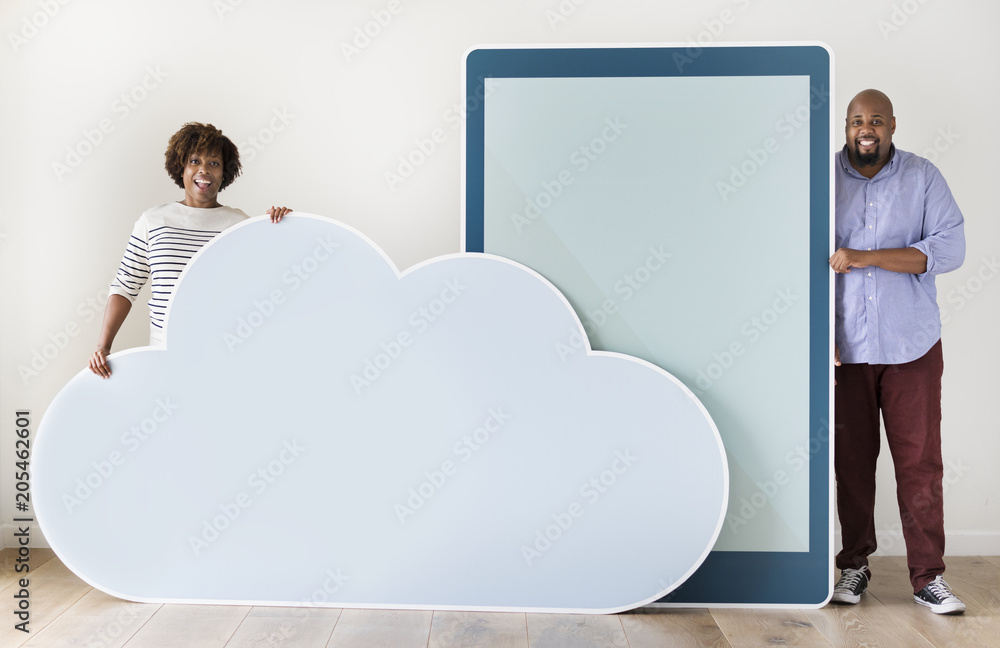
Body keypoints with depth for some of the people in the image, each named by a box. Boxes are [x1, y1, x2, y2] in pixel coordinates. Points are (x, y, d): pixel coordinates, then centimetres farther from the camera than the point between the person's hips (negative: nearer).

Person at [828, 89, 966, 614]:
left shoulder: (923, 177, 4)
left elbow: (949, 248, -8)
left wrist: (865, 257, -18)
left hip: (911, 345, 0)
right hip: (845, 345, 0)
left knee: (920, 461, 1)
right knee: (851, 459, 6)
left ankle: (928, 576, 13)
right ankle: (854, 565, 21)